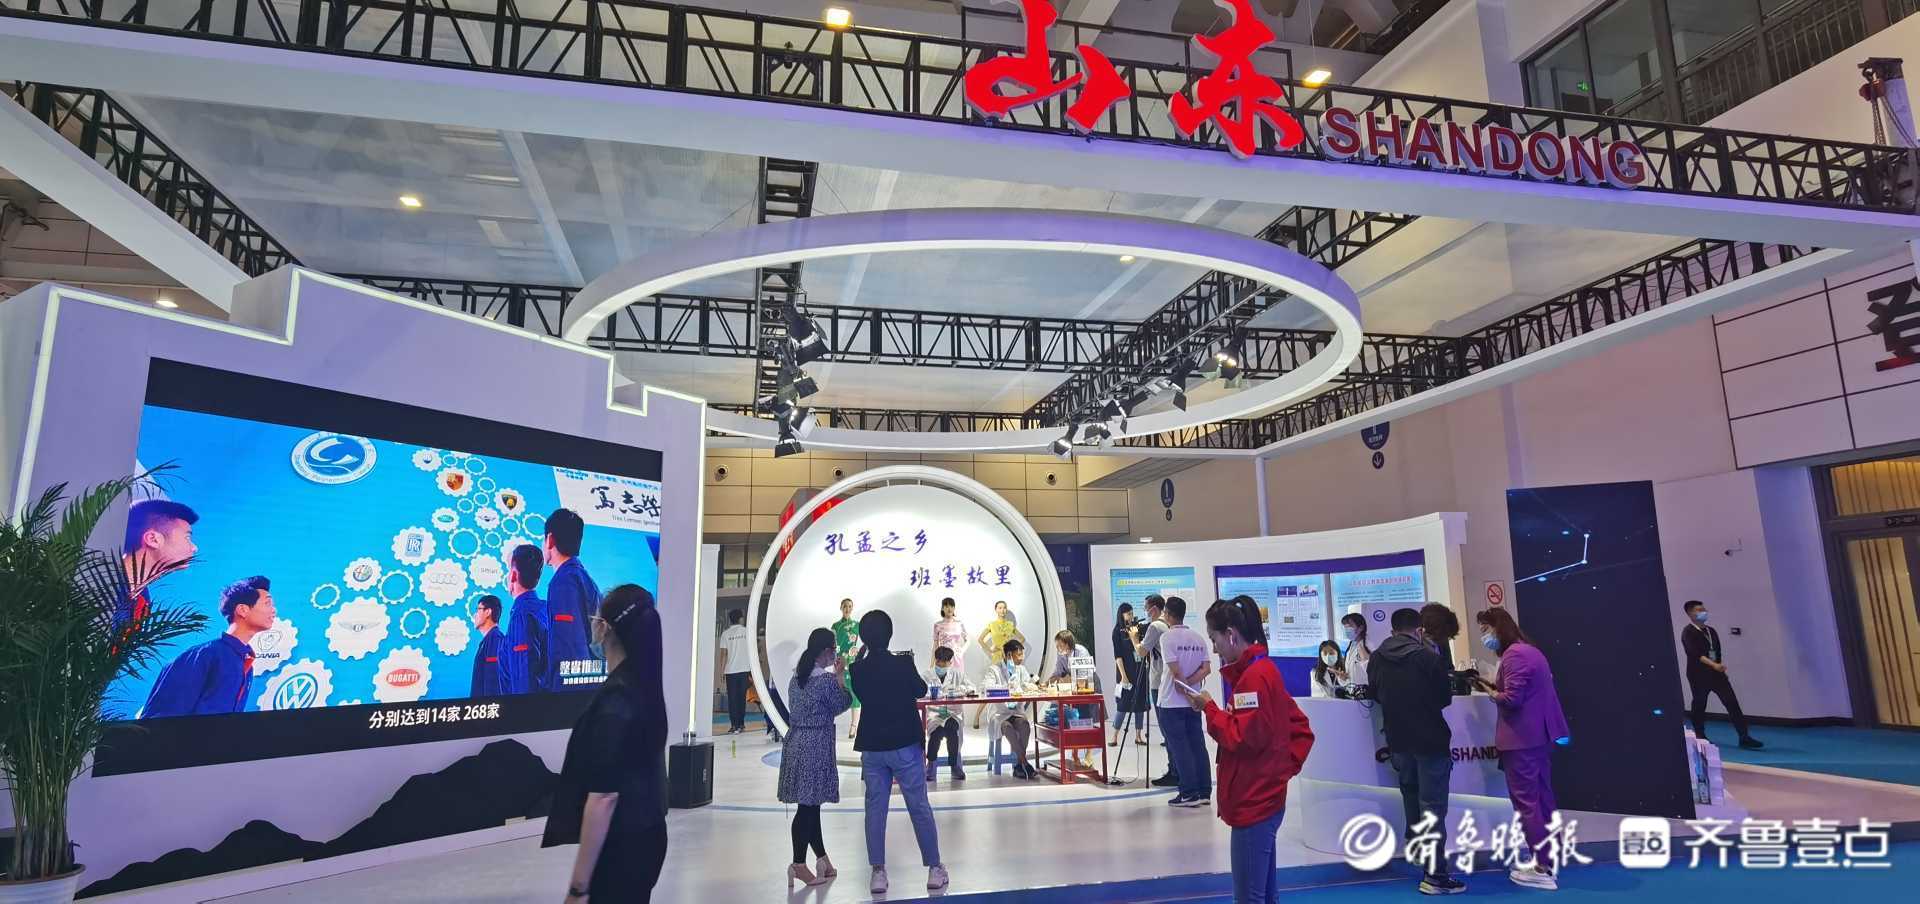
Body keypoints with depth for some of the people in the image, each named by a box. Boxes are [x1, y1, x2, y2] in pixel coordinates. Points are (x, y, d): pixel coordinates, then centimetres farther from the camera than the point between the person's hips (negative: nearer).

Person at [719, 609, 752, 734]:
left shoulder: (726, 634, 0)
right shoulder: (747, 632, 2)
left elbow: (724, 653, -3)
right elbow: (752, 651, 3)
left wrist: (722, 670, 4)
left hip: (730, 671, -1)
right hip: (744, 669, 1)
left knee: (732, 699, 3)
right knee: (742, 697, 11)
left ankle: (735, 726, -2)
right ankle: (741, 724, 14)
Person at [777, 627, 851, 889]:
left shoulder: (796, 677, 7)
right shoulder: (827, 679, -16)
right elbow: (843, 703, -3)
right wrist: (839, 675, 5)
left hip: (795, 742, 8)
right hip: (816, 745, -8)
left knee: (811, 803, 14)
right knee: (808, 805, -1)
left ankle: (822, 858, 24)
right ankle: (799, 864, 4)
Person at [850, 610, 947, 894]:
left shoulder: (858, 670, -6)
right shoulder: (903, 664, -13)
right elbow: (921, 691, 4)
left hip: (872, 748, 2)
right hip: (905, 744, -2)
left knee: (875, 809, 9)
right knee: (919, 807, 7)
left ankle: (878, 872, 8)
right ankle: (934, 869, 14)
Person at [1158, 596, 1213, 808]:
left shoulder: (1167, 637, -12)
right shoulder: (1198, 637, 8)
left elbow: (1176, 672, -17)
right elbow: (1207, 668, 0)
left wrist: (1183, 688, -8)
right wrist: (1188, 684, -6)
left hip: (1172, 702, -6)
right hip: (1193, 702, 6)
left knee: (1180, 748, -1)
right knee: (1198, 746, 9)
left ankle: (1189, 794, 1)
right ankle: (1204, 793, 11)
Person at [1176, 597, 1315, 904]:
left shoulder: (1254, 677, -18)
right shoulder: (1264, 670, 13)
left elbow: (1243, 737, -23)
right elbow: (1301, 729, 18)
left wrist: (1209, 708, -12)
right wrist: (1285, 766, 11)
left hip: (1254, 802, -10)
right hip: (1261, 799, 10)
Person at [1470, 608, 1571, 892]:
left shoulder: (1513, 655, -17)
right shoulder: (1529, 650, 15)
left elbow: (1511, 699, -22)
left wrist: (1488, 690, -6)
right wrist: (1493, 685, 4)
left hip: (1521, 739, -10)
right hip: (1538, 735, 10)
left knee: (1525, 801, -4)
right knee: (1542, 797, 15)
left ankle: (1543, 870, -1)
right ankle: (1549, 860, 23)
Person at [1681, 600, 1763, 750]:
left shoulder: (1711, 631, 13)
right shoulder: (1688, 632, -9)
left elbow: (1717, 650, 18)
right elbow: (1695, 653, -20)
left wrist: (1720, 666, 11)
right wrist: (1713, 665, -29)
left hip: (1716, 673, 6)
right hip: (1698, 675, -6)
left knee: (1732, 703, -3)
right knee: (1699, 706, 4)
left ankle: (1744, 737, -1)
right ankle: (1700, 738, 16)